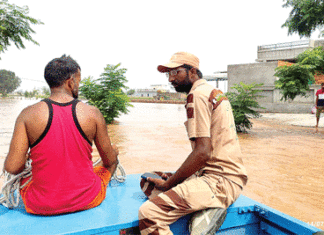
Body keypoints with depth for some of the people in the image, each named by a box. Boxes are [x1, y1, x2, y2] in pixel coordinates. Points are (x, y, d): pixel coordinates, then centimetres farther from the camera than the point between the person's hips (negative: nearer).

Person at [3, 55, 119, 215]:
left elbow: (12, 168, -13)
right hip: (87, 201, 0)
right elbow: (110, 160, -2)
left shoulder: (29, 114, -12)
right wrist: (113, 151, 23)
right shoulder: (92, 114, -12)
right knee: (114, 150, 25)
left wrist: (26, 159, 11)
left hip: (41, 207, 1)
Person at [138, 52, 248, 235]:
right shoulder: (214, 92, 17)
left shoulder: (198, 94, -12)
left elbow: (202, 152, -21)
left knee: (148, 214, -24)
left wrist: (169, 183, -9)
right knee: (147, 182, 14)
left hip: (221, 180, -10)